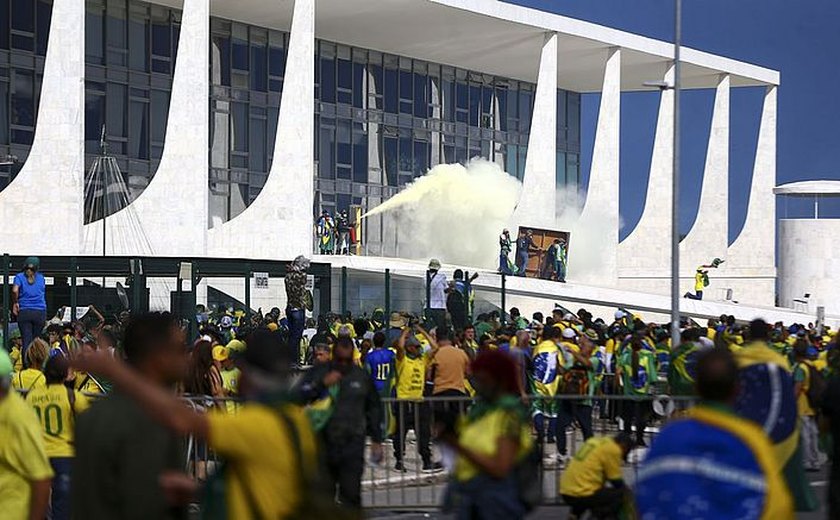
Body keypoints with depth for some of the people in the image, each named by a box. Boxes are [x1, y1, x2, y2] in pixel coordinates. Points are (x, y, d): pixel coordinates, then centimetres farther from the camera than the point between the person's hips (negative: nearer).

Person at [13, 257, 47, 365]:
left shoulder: (19, 277, 2)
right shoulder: (41, 278, 11)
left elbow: (15, 290, -14)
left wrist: (15, 303, -1)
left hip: (24, 311, -2)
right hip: (40, 312, 2)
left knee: (26, 341, -2)